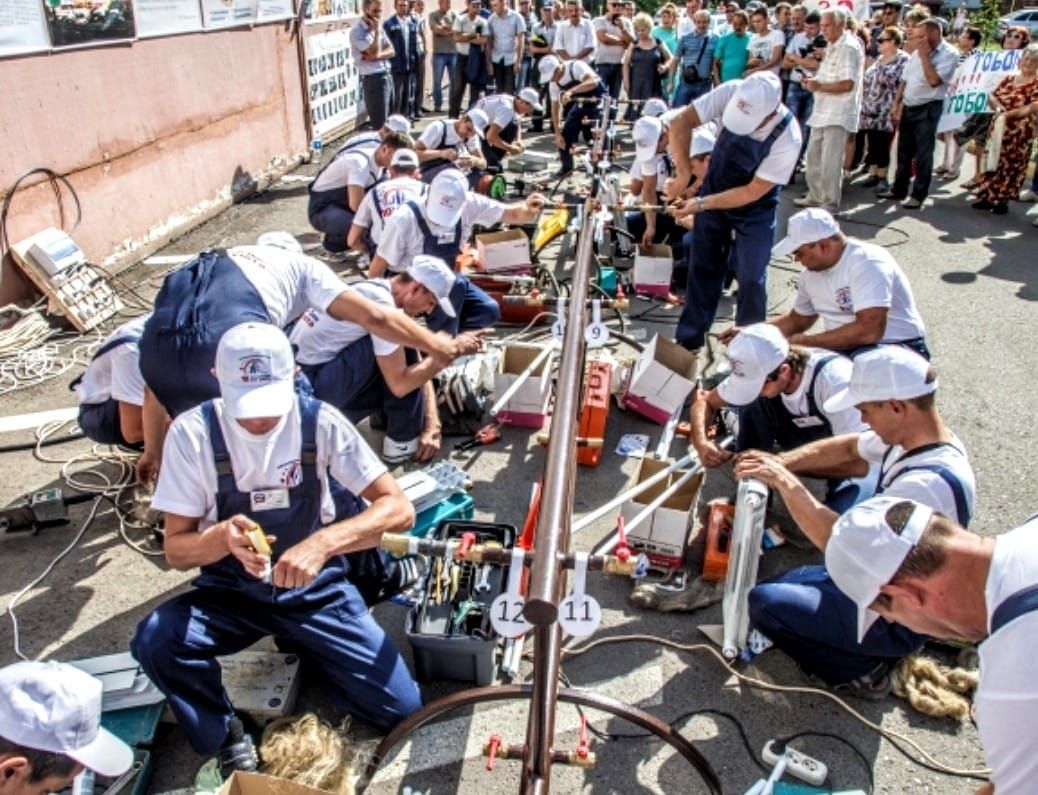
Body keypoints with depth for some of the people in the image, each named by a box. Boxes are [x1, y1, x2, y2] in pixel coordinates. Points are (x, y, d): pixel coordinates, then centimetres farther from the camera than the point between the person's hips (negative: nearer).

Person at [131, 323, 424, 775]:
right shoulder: (192, 433, -14)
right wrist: (223, 536, -33)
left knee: (400, 708, -11)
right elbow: (175, 551, -10)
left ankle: (307, 651, 17)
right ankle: (225, 738, 0)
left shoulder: (319, 422, -15)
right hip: (232, 592, 1)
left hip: (316, 589, 0)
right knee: (154, 640, -29)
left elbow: (399, 509, -20)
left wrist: (323, 543, -38)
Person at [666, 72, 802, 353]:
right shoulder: (732, 93, -25)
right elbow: (680, 123, -21)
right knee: (702, 269, 11)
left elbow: (753, 192, -25)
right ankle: (688, 341, 23)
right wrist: (684, 174, -30)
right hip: (714, 192, 3)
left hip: (754, 212, -3)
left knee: (750, 280, 2)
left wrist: (701, 204, -27)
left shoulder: (787, 139, -32)